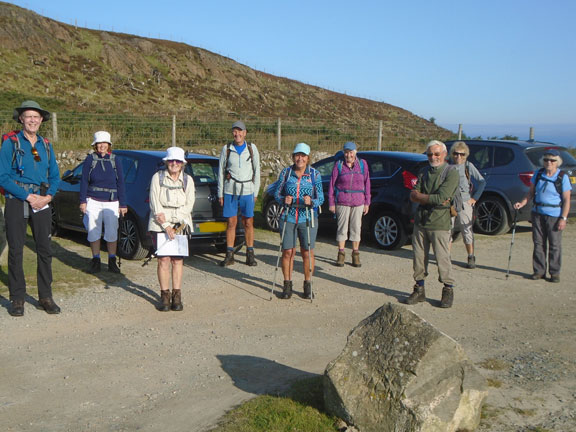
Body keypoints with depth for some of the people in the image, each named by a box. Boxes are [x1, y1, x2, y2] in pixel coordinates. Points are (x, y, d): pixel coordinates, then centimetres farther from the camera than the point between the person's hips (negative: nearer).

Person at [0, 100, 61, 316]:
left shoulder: (46, 145, 11)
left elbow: (55, 176, 13)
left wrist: (48, 196, -5)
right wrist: (28, 196, -14)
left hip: (41, 202, 4)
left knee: (45, 250, 4)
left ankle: (46, 297, 14)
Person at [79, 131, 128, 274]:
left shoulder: (115, 161, 5)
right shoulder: (90, 159, 2)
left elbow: (120, 184, 6)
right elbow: (84, 181, 2)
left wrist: (123, 204, 3)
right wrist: (83, 201, -3)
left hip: (111, 203, 0)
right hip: (93, 202, 0)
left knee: (112, 233, 2)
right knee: (93, 232, 5)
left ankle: (112, 261, 16)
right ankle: (96, 261, 18)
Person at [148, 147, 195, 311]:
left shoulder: (188, 180, 7)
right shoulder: (157, 177, 1)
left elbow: (189, 204, 0)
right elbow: (154, 203, -4)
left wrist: (168, 216, -12)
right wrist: (166, 226, -12)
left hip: (180, 224, 2)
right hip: (159, 224, -1)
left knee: (177, 260, -1)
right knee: (163, 260, -6)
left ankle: (177, 295, 7)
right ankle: (164, 296, 2)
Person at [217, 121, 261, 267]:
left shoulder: (252, 148, 5)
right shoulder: (226, 149, 5)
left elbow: (257, 171, 9)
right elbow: (221, 172, 8)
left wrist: (255, 193, 4)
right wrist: (220, 194, 5)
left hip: (247, 191, 0)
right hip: (230, 191, 0)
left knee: (248, 223, 2)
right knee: (231, 223, 2)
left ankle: (250, 255, 11)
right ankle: (229, 255, 9)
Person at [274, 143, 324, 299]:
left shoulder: (315, 174, 1)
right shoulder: (286, 172, 4)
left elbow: (320, 198, 0)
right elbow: (277, 193, 7)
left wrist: (311, 202, -21)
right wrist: (283, 199, -14)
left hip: (307, 218, -1)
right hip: (288, 217, 1)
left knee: (307, 252, 2)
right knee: (288, 252, 2)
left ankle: (308, 284, 18)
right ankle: (287, 285, 16)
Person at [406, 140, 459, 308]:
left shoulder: (451, 173, -5)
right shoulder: (424, 172, 13)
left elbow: (441, 198, -17)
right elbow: (413, 196, 3)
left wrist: (420, 196, -6)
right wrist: (432, 199, -13)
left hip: (439, 224, -5)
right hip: (420, 221, 5)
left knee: (442, 259, -2)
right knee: (419, 258, 8)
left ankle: (448, 291, 14)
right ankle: (419, 290, 20)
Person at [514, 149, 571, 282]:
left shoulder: (563, 177, -6)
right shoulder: (538, 174, 6)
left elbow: (566, 200, -7)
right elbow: (531, 192, 13)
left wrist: (563, 218, -14)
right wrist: (522, 203, -3)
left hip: (554, 215, -4)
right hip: (538, 213, 4)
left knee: (555, 245, 1)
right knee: (538, 243, 7)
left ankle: (555, 273, 11)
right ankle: (539, 271, 15)